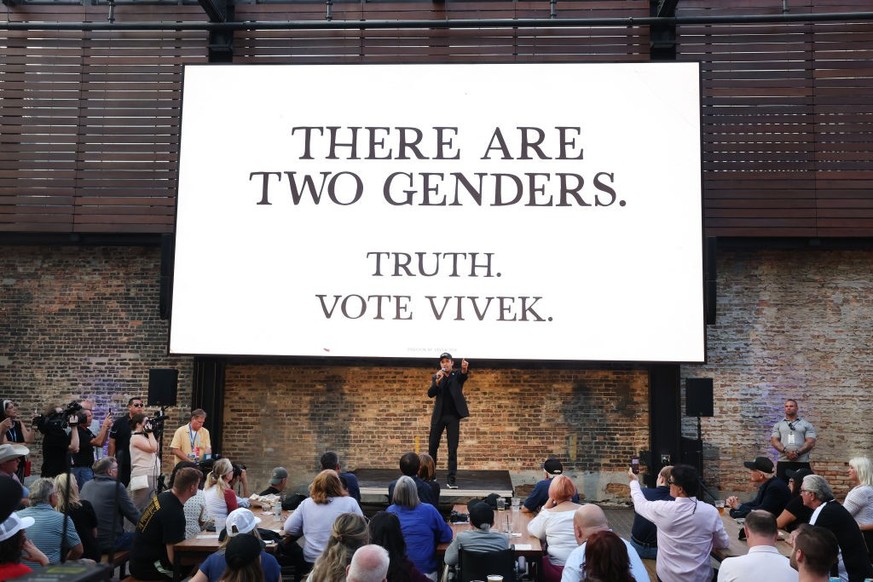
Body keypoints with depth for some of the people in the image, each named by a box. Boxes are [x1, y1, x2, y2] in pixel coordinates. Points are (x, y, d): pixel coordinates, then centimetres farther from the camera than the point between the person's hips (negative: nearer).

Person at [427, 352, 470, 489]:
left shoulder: (457, 375, 1)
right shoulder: (436, 377, 7)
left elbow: (464, 375, -23)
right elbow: (430, 394, -4)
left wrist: (465, 369, -47)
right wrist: (437, 381, -22)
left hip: (453, 416, -2)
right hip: (438, 416, 2)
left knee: (453, 448, -2)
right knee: (432, 446, 8)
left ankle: (451, 479, -1)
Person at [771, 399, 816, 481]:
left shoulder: (806, 424, 11)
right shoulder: (778, 425, 15)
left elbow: (811, 442, 0)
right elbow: (774, 441, 3)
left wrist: (797, 453, -15)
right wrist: (785, 451, -15)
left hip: (802, 463, -1)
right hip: (783, 462, 1)